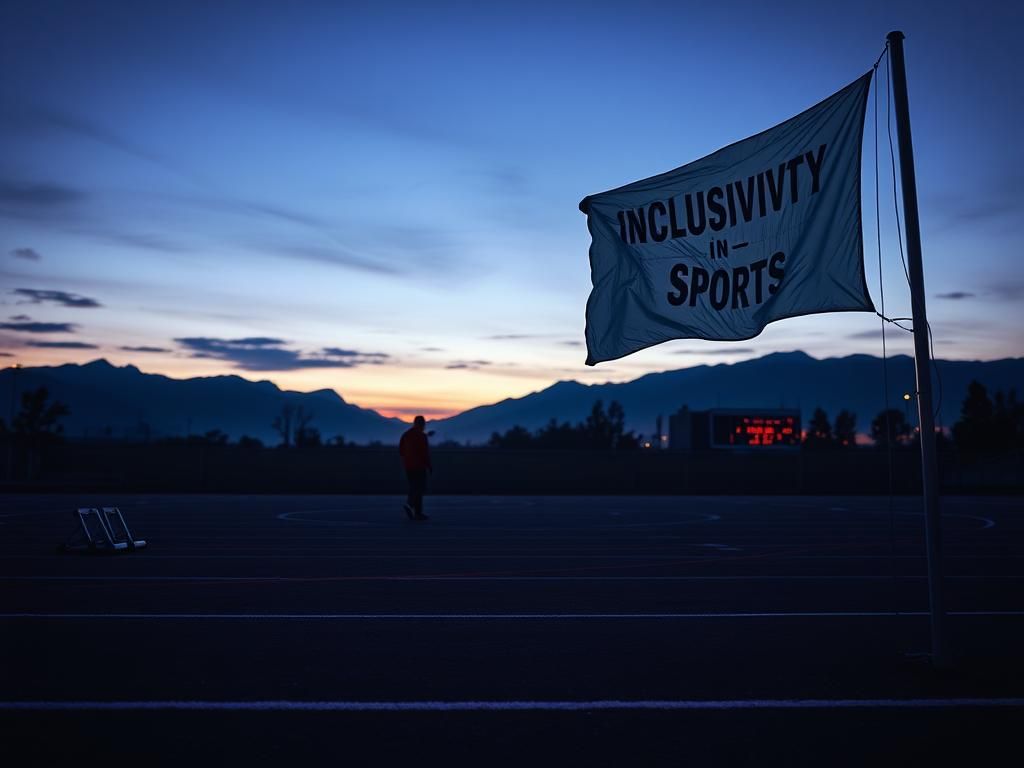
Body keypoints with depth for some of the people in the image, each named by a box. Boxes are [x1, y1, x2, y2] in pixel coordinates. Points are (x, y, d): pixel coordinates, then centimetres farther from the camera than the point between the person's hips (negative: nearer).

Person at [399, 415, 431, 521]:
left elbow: (401, 451, 11)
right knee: (420, 488, -2)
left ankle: (418, 513, 10)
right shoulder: (422, 435, -12)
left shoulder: (405, 434, 9)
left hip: (408, 465, 7)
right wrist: (429, 466, -7)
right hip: (419, 466, -7)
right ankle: (410, 504, -22)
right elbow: (425, 453, -15)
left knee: (414, 488, 11)